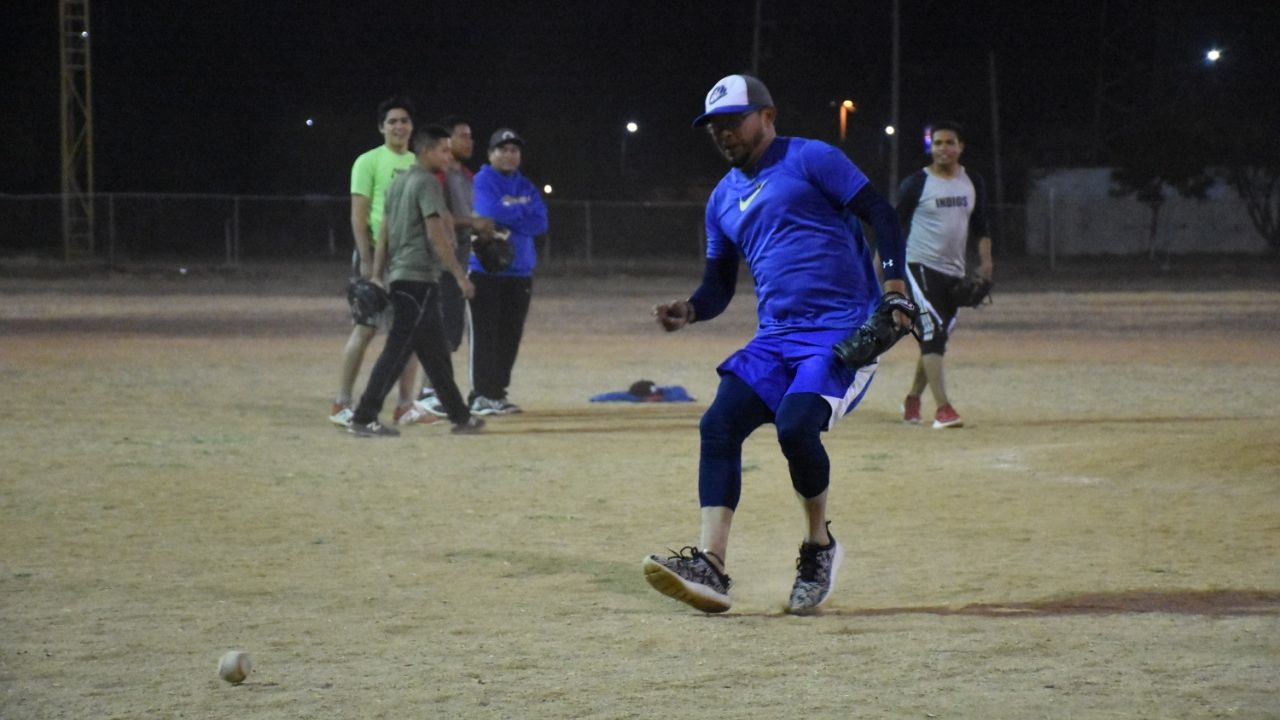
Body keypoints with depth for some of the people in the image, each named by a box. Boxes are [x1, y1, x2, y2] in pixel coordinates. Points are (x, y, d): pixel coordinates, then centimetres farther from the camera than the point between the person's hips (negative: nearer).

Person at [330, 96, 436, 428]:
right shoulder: (369, 162, -4)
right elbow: (358, 215, -8)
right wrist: (366, 259, -15)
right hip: (377, 253, -6)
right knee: (365, 328, -6)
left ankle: (406, 404, 9)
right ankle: (342, 404, -1)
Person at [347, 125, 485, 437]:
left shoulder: (398, 183, 16)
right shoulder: (427, 183, -11)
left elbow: (385, 230, 14)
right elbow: (436, 233, -17)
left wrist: (377, 274, 12)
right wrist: (460, 275, -16)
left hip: (399, 277, 10)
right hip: (419, 277, -10)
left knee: (435, 352, 13)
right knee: (398, 349, -9)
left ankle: (460, 417, 17)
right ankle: (364, 418, -11)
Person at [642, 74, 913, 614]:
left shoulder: (810, 160, -1)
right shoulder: (723, 199, 19)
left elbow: (880, 215, -7)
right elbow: (718, 287, 21)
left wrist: (893, 283, -22)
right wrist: (688, 311, -2)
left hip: (845, 327, -7)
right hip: (775, 336, 7)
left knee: (795, 424, -26)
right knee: (718, 424, -12)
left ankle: (819, 547, -2)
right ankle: (710, 566, -18)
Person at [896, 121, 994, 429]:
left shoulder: (972, 183, 10)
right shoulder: (917, 183, -5)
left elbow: (980, 226, 16)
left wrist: (985, 262, 3)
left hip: (954, 273, 6)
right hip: (921, 266, -6)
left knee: (937, 339, 11)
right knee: (932, 333, -17)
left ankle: (912, 399, 29)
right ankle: (942, 408, -25)